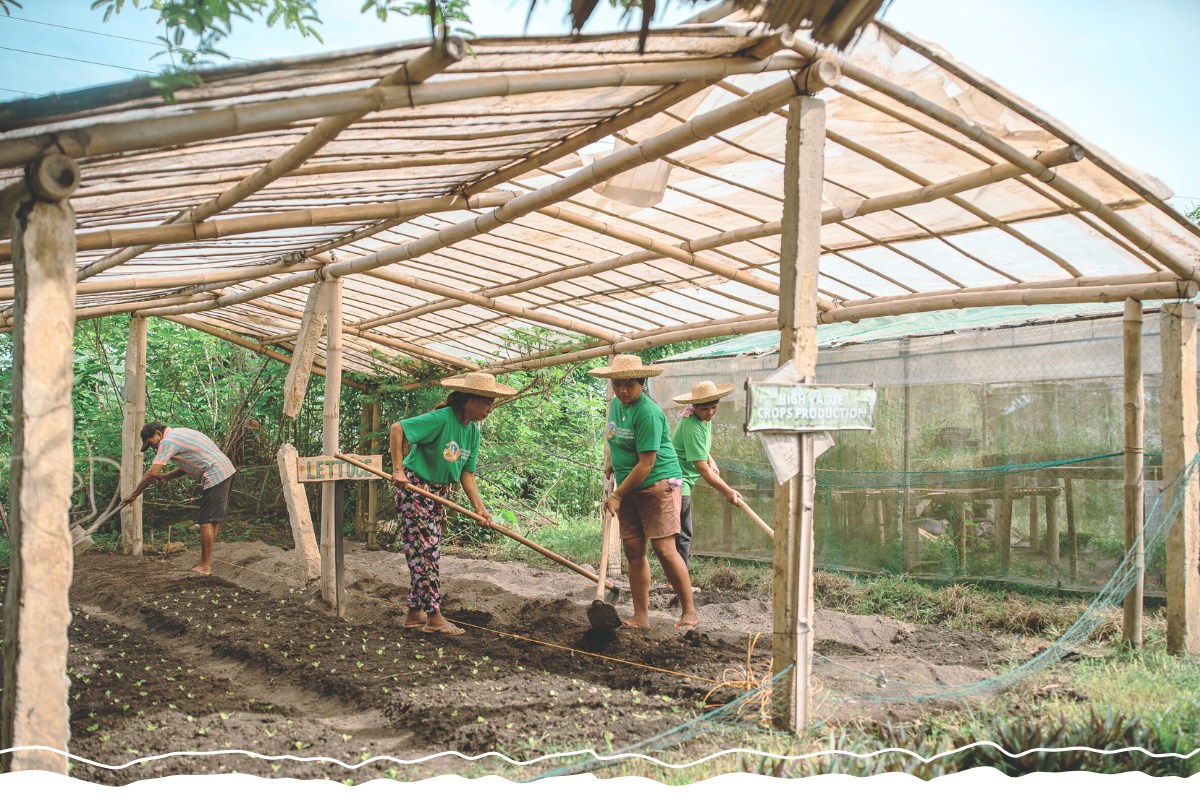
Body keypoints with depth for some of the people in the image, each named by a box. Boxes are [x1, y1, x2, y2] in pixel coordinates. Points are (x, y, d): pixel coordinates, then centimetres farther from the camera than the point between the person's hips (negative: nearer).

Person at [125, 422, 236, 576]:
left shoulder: (168, 441, -11)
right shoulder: (178, 433, 21)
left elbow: (152, 473, -16)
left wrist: (133, 495, -8)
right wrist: (165, 477, 17)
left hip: (215, 475, -10)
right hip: (226, 470, 10)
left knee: (207, 521, -6)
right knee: (213, 519, 15)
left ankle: (205, 566, -3)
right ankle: (207, 560, 21)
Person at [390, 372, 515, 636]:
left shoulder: (473, 431, 3)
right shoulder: (441, 419, -22)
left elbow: (466, 472, 3)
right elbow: (397, 428, -25)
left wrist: (478, 506, -8)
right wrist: (398, 470, -28)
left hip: (439, 492, 9)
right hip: (414, 487, -9)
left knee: (428, 552, 11)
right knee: (426, 550, -8)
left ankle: (415, 613, 20)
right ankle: (434, 616, -4)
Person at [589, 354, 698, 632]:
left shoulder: (648, 413, -18)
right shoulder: (615, 404, 8)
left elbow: (646, 464, -19)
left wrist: (616, 495, -14)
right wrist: (611, 465, 20)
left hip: (658, 484, -8)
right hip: (628, 487, 8)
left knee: (664, 549, -11)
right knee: (633, 550, 5)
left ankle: (689, 612, 1)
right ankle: (640, 616, 11)